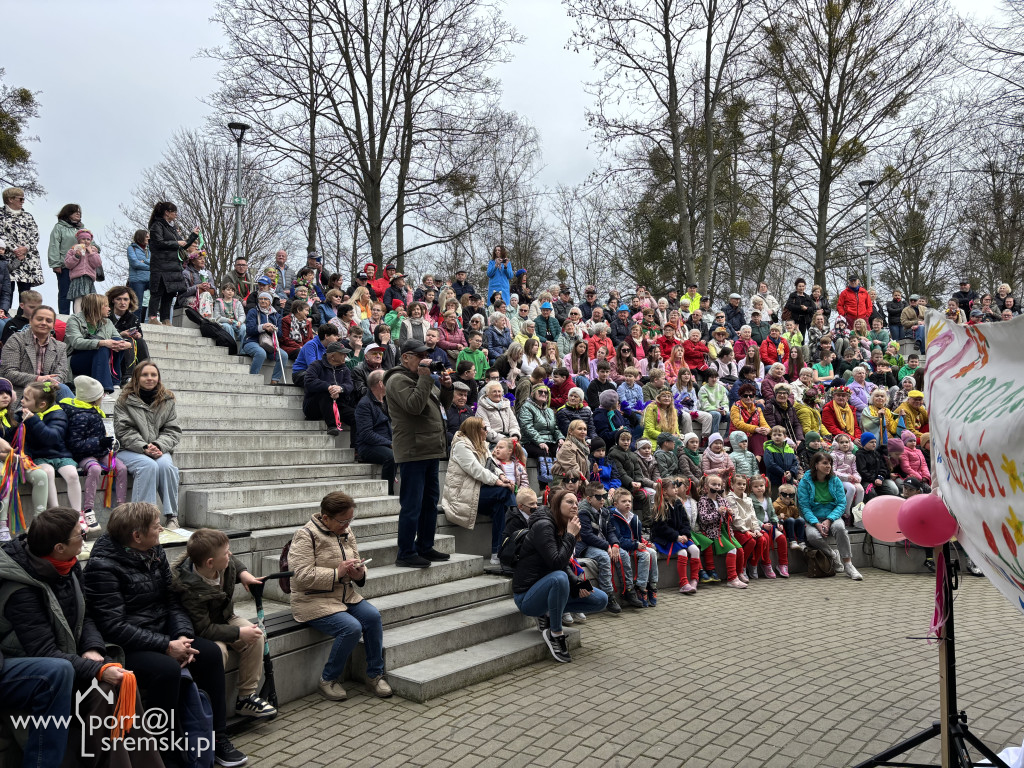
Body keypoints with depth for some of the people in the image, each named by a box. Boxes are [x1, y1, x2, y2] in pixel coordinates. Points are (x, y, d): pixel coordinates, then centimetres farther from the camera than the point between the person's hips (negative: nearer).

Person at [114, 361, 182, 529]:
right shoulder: (125, 400, 5)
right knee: (149, 465, -33)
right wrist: (144, 447, -20)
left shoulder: (167, 400, 12)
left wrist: (159, 446, -14)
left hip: (160, 450, 2)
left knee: (166, 465, -30)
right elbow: (124, 431, -5)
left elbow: (173, 431, 6)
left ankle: (171, 517, -26)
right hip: (129, 450, -2)